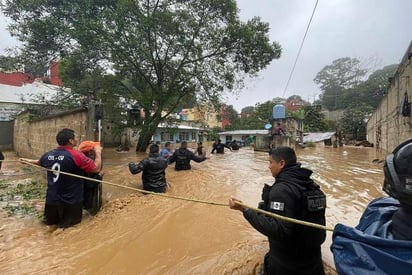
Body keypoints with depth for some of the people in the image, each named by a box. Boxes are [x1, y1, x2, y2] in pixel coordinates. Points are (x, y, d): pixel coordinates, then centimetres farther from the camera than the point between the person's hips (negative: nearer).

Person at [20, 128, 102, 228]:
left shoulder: (48, 155, -3)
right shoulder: (77, 155, -23)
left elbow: (39, 162, 21)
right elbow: (96, 168, -20)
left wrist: (29, 161, 43)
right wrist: (98, 152, -6)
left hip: (52, 199, 6)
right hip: (71, 201, -6)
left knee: (50, 221, 30)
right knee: (70, 222, 15)